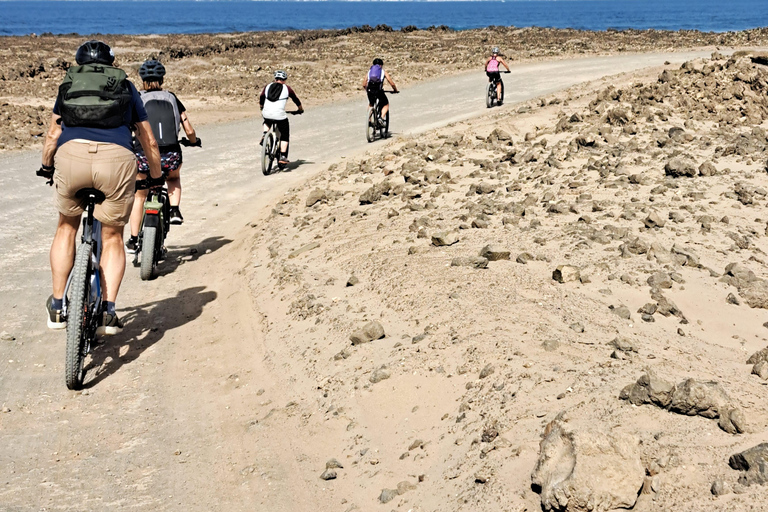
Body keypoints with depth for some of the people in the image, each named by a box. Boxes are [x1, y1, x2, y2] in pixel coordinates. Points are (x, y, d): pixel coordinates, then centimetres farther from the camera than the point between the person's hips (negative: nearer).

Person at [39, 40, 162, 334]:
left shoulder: (68, 85, 29)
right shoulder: (126, 88, 28)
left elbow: (52, 135, 30)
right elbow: (149, 141, 31)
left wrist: (46, 167, 48)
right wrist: (157, 177, 44)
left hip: (71, 156, 1)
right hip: (116, 158, -1)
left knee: (67, 227, 24)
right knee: (112, 237, 17)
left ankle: (57, 307, 24)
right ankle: (108, 311, 5)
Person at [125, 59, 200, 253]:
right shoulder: (172, 99, 12)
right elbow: (189, 131, 11)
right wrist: (194, 141, 32)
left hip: (144, 155, -1)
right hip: (171, 156, 1)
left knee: (139, 197, 19)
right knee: (174, 179, 36)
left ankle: (133, 241, 21)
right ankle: (174, 210, 13)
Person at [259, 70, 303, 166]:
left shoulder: (268, 86, 13)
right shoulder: (287, 88, 6)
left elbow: (261, 98, 23)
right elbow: (296, 100, 17)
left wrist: (262, 108, 42)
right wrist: (300, 109, 36)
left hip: (266, 114, 3)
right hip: (280, 116, -3)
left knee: (267, 122, 39)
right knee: (285, 136, 13)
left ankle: (264, 136, 15)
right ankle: (283, 157, 4)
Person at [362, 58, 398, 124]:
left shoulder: (369, 71, 24)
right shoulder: (383, 72, 17)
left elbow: (364, 84, 21)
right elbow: (392, 84, 13)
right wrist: (395, 90, 32)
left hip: (370, 91, 3)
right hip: (379, 90, -3)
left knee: (370, 104, 32)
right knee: (386, 105, 20)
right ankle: (381, 118, -2)